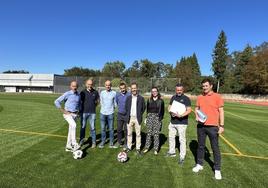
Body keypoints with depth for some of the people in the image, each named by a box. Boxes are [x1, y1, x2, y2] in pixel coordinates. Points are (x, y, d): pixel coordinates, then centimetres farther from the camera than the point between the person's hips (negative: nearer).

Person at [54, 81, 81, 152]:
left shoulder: (78, 95, 6)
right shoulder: (67, 94, -10)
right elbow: (56, 102, -13)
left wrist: (78, 111, 11)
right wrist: (63, 111, -13)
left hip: (75, 114, 6)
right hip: (68, 114, -6)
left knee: (71, 130, 10)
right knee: (73, 125, -28)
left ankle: (68, 146, 22)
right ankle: (74, 144, -22)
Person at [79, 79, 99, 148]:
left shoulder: (95, 92, 2)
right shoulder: (83, 92, 0)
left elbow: (97, 101, 15)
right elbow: (79, 101, 8)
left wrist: (93, 106, 6)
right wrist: (80, 110, 3)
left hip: (92, 113, 0)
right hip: (84, 112, 0)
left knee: (92, 128, 4)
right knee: (83, 127, 9)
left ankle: (94, 142, 15)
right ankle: (81, 140, 25)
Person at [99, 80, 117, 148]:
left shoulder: (114, 93, -3)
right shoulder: (102, 93, 4)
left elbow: (115, 103, 6)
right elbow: (101, 102, 14)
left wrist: (111, 108, 9)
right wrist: (104, 108, 11)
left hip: (110, 113, -2)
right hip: (103, 113, 2)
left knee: (111, 129, 4)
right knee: (103, 128, 9)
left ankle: (111, 143, 15)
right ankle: (103, 142, 22)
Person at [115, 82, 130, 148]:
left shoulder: (129, 95, -13)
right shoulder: (117, 95, 0)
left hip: (127, 115, -3)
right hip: (120, 114, 3)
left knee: (126, 130, 6)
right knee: (119, 129, 11)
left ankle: (126, 143, 19)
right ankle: (119, 141, 28)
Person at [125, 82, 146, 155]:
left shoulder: (141, 98, -2)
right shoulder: (128, 98, 5)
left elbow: (143, 108, 5)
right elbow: (126, 107, 12)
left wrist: (140, 115, 1)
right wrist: (128, 115, 5)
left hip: (137, 118, -2)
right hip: (130, 118, 2)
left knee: (138, 134, 4)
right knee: (129, 133, 10)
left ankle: (138, 148, 14)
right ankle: (129, 147, 23)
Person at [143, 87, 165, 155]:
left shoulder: (161, 101, 2)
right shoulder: (149, 100, 6)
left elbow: (162, 111, 5)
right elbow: (147, 109, 12)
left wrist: (161, 118, -4)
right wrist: (147, 116, 3)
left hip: (157, 118, -2)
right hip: (150, 117, 2)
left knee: (156, 134, 2)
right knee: (149, 133, 6)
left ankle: (156, 149, 12)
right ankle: (147, 147, 16)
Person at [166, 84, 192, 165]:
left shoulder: (186, 98, -8)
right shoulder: (173, 97, 9)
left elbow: (189, 110, -15)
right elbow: (169, 107, 14)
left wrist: (181, 115, -29)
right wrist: (171, 112, -8)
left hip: (182, 122, -6)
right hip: (172, 121, 6)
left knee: (182, 139, -1)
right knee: (171, 137, 17)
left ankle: (182, 157, 11)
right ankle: (172, 152, 36)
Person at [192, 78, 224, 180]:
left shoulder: (217, 97, -4)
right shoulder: (199, 97, 6)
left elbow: (221, 111, -4)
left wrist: (221, 125, -8)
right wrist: (197, 116, -5)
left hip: (213, 127, -3)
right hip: (201, 126, 4)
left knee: (215, 148, 6)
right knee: (200, 146, 15)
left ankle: (217, 170, 19)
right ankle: (199, 164, 31)